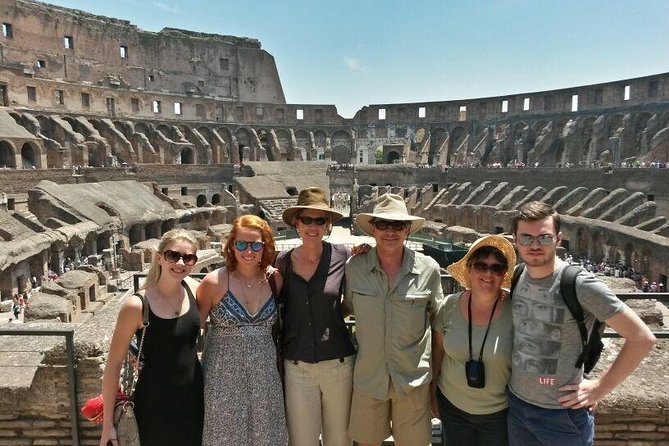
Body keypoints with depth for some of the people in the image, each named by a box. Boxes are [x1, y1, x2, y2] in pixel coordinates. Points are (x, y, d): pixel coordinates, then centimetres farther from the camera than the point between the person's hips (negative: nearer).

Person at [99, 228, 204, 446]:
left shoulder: (193, 288, -7)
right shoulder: (136, 305, -20)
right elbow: (114, 364, -12)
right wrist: (107, 424, -8)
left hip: (194, 398, 5)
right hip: (155, 404, -4)